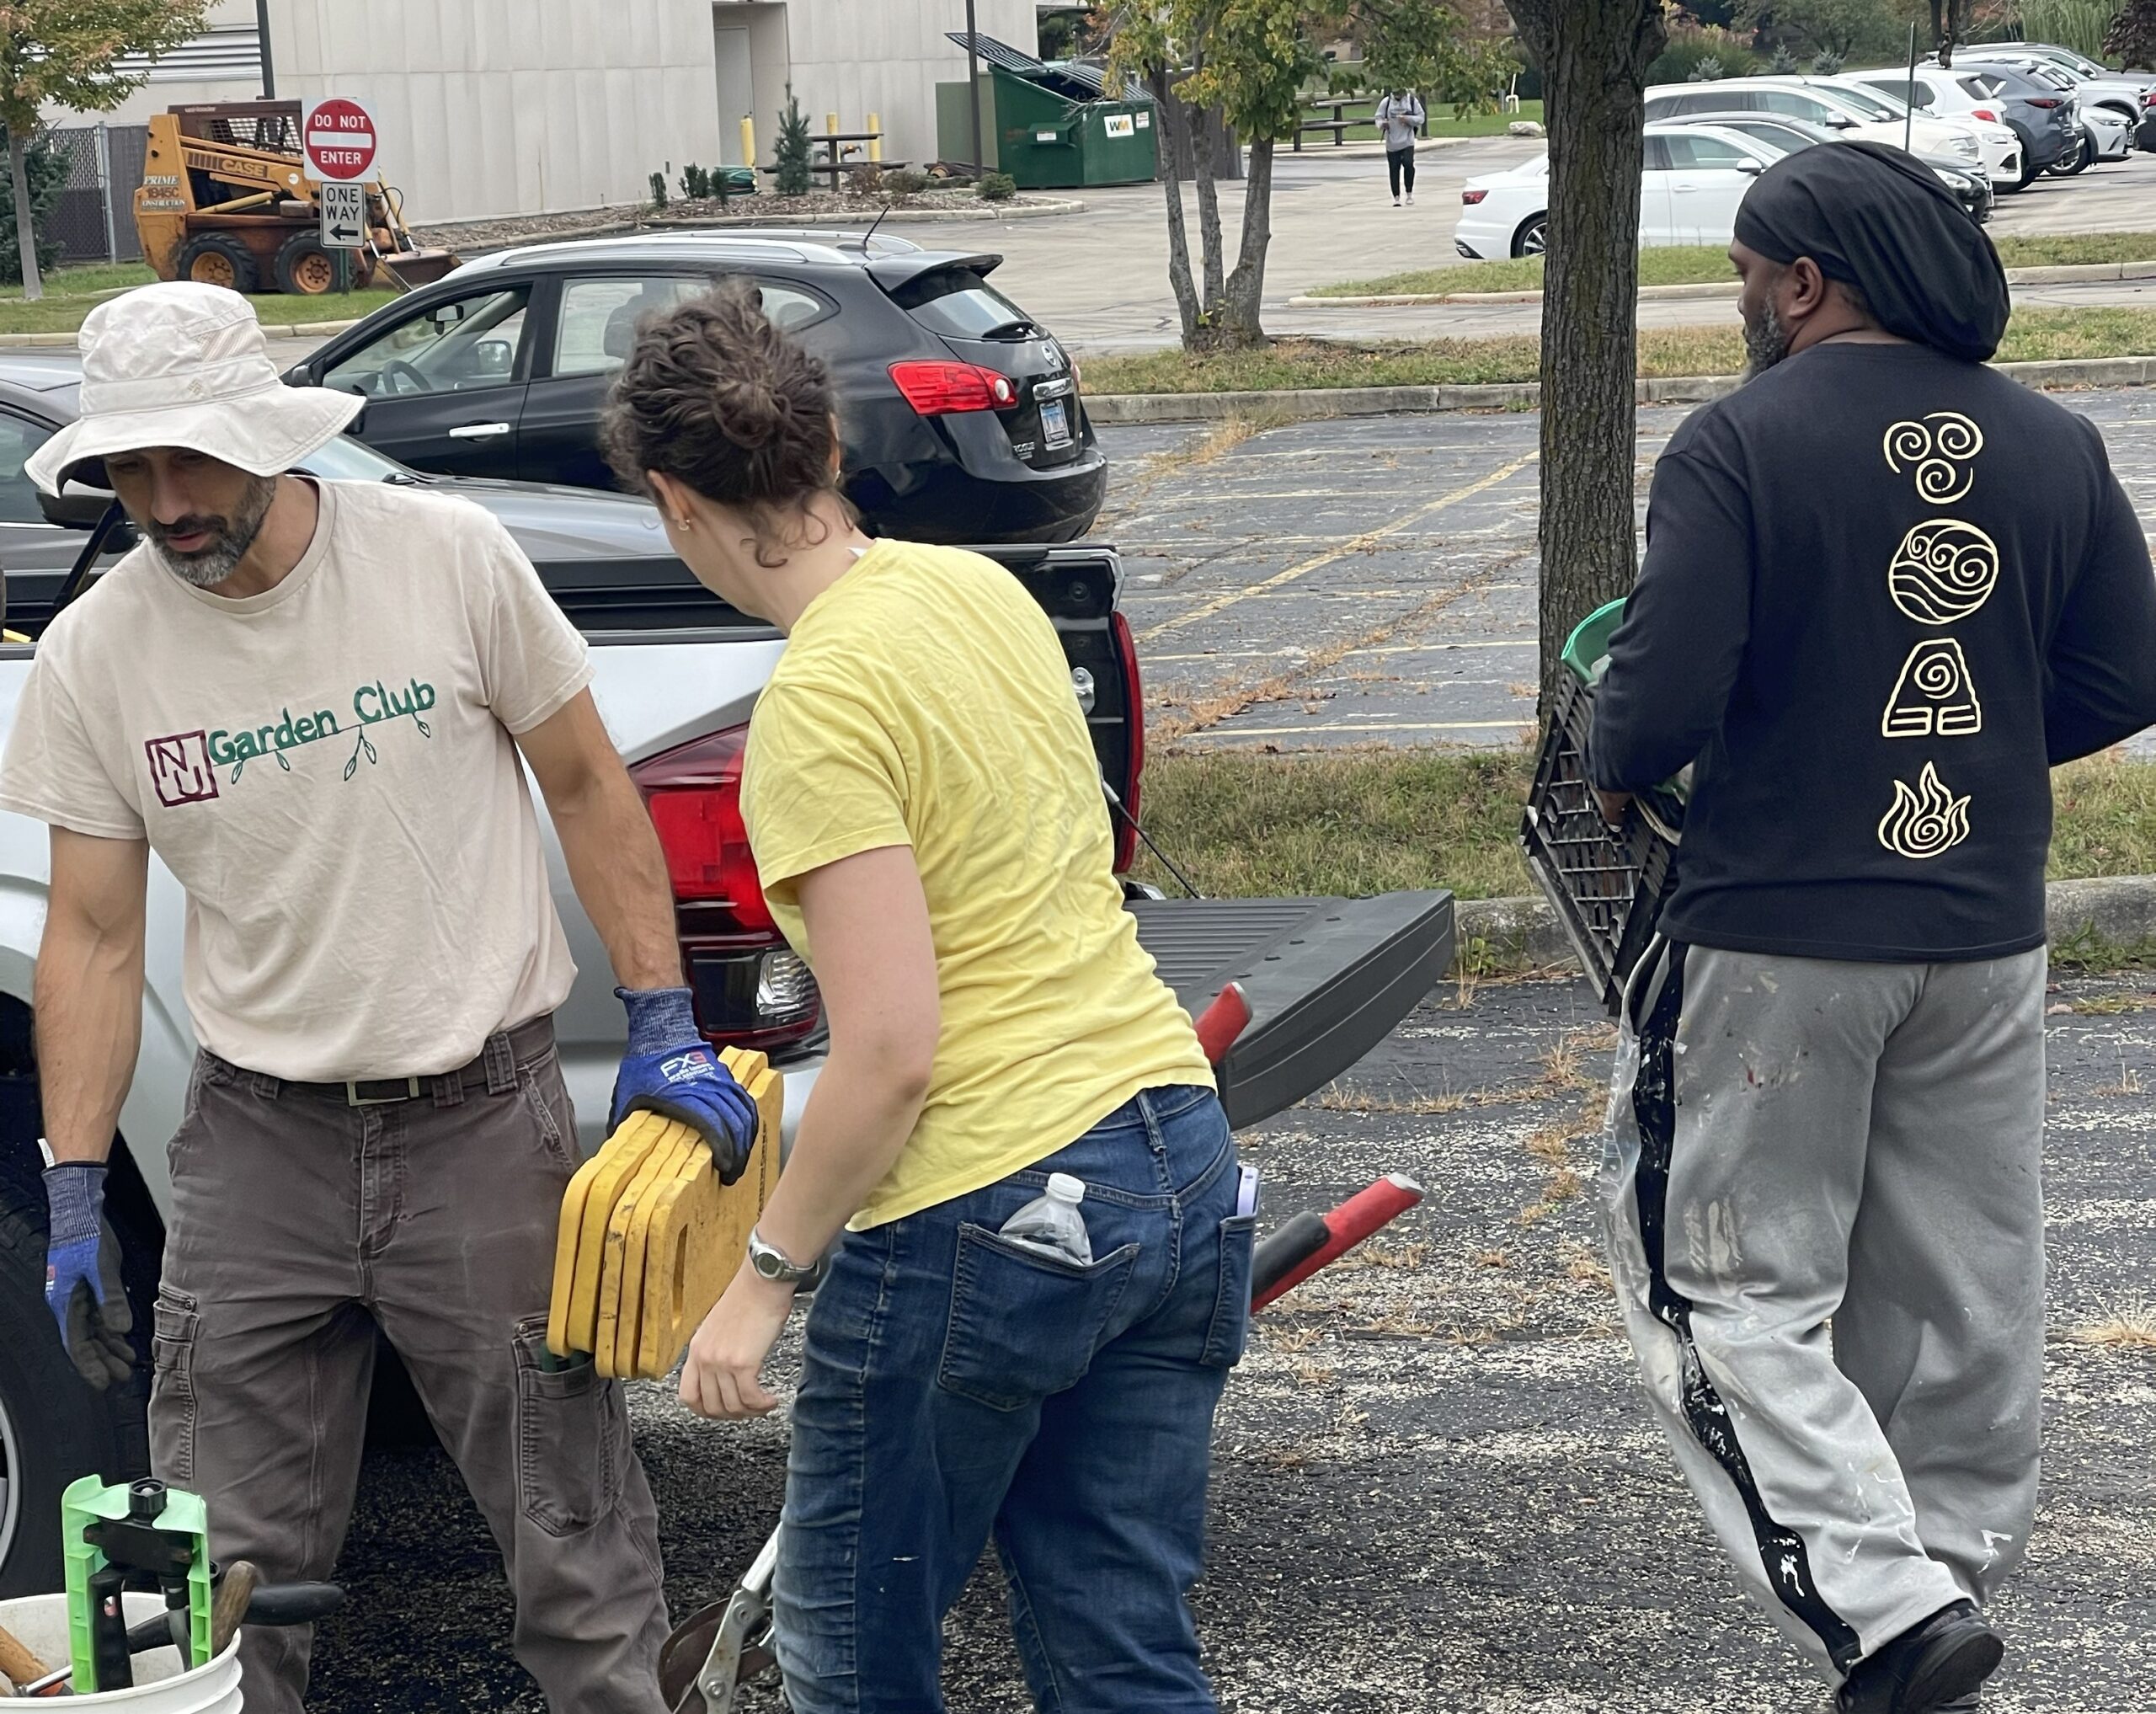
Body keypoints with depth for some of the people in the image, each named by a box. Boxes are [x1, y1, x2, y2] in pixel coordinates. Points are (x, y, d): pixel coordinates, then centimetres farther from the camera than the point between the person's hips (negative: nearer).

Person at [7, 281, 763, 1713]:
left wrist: (665, 1027, -3)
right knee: (220, 1568, 7)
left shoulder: (446, 553, -7)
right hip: (259, 1138, 2)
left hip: (486, 1124, -2)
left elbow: (588, 788, 1)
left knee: (575, 1540, 3)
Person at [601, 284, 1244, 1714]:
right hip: (1184, 1166, 8)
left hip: (983, 1219, -8)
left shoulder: (819, 706, -17)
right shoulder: (984, 589, 7)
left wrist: (765, 1273, -9)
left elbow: (892, 1054, -20)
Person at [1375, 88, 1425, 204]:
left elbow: (1420, 118, 1)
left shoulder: (1412, 101, 1)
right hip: (1392, 142, 1)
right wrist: (1382, 124, -18)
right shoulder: (1386, 102, 3)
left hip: (1407, 141, -1)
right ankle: (1396, 197, 11)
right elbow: (1378, 117, 5)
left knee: (1408, 164, -16)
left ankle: (1409, 194, -1)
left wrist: (1408, 119, -16)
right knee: (1394, 169, 1)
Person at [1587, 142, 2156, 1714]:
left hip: (1775, 941, -5)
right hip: (1985, 936, 5)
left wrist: (1613, 764, 3)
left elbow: (1662, 707, -19)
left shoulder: (1740, 445, -13)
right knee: (1965, 1299, 15)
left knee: (1738, 1292, 4)